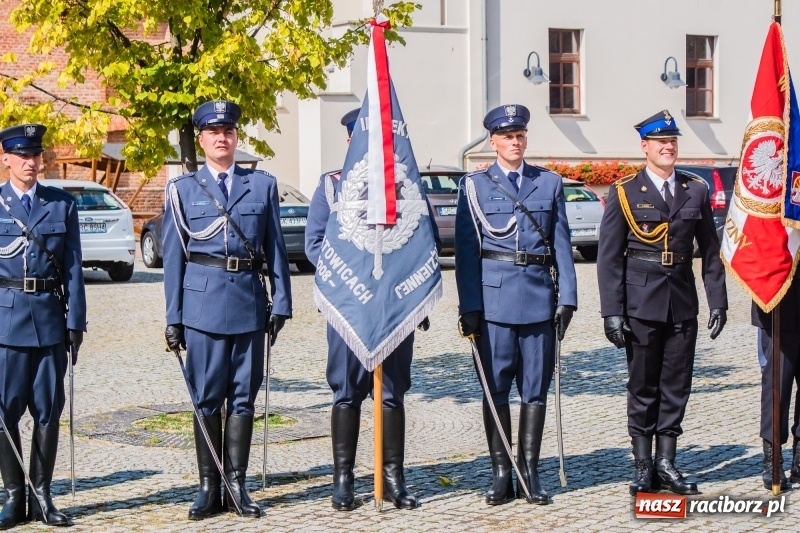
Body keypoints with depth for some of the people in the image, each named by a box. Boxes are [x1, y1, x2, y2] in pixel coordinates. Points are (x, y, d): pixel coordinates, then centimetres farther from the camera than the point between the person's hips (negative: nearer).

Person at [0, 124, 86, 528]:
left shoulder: (62, 204, 8)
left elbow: (73, 266, 6)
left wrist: (76, 321, 0)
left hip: (50, 317, 1)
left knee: (48, 410, 4)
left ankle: (41, 496, 13)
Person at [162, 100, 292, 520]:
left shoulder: (263, 185, 10)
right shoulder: (182, 190, 7)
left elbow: (276, 249, 9)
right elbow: (173, 257, 5)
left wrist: (281, 303, 2)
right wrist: (173, 316, 1)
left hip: (249, 301, 1)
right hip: (202, 302, -1)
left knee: (243, 395, 5)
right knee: (206, 396, 2)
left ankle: (237, 484, 12)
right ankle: (209, 487, 9)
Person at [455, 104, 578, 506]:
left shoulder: (550, 183, 10)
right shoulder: (474, 186, 5)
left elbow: (561, 243, 7)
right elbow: (466, 249, 1)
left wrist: (567, 298, -1)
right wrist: (469, 306, -5)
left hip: (539, 298, 2)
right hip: (494, 298, -1)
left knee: (535, 389, 4)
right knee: (496, 388, 2)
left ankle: (530, 472, 12)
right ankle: (500, 473, 9)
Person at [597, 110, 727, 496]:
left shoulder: (696, 192, 8)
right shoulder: (624, 193, -1)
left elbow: (711, 252, 10)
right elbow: (609, 258, -3)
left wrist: (718, 301, 3)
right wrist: (611, 312, -9)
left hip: (682, 305, 3)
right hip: (641, 306, -3)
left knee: (676, 387, 6)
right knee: (643, 388, 4)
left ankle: (665, 464, 15)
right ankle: (643, 467, 12)